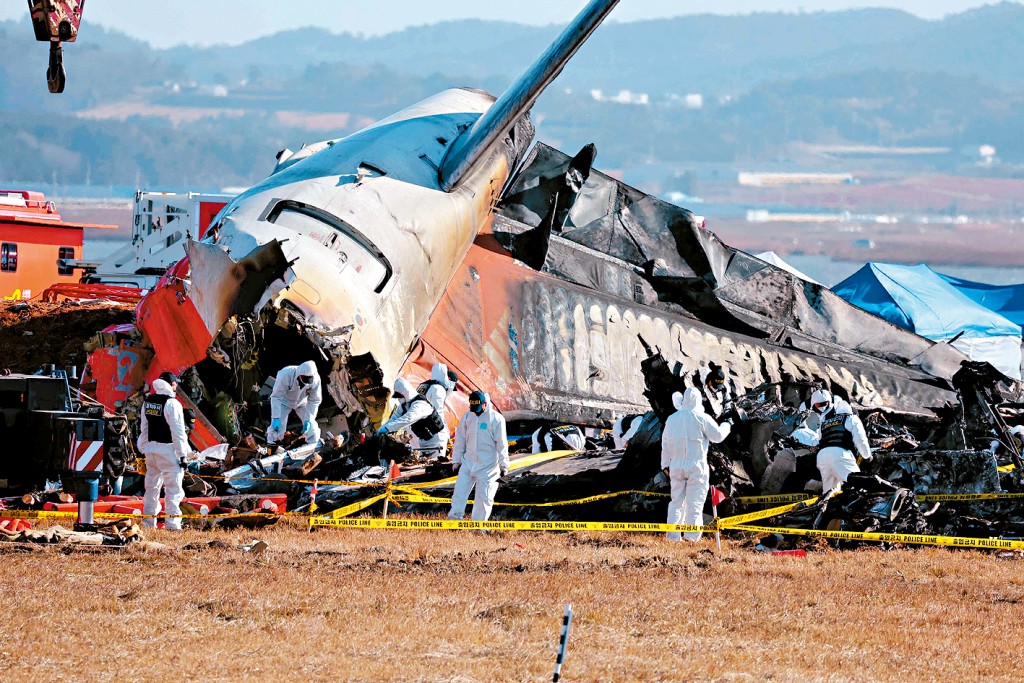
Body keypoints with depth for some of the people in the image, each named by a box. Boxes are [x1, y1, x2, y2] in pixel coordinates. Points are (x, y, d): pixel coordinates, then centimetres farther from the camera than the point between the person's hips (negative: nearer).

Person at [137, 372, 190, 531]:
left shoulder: (148, 402, 9)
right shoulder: (172, 404, -13)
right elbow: (178, 432, -14)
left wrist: (144, 450, 21)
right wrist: (182, 455, -11)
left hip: (151, 448, 7)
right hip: (168, 449, -7)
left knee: (152, 486, 14)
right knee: (174, 487, -5)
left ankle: (148, 522, 18)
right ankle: (172, 523, -9)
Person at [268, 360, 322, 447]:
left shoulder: (315, 380, -29)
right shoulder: (285, 375, -37)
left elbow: (314, 401, -17)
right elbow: (276, 397, -30)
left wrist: (308, 420, -25)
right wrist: (276, 418, -35)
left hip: (301, 403, 3)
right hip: (284, 401, -3)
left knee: (311, 426, -4)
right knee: (277, 427, -17)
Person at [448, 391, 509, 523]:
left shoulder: (496, 419, -8)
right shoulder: (467, 417, 5)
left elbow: (502, 444, -6)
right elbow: (460, 440, 12)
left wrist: (503, 465, -6)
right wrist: (456, 460, 11)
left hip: (488, 466, -4)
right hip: (468, 462, 4)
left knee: (484, 496, -2)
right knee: (460, 490, -6)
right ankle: (454, 517, -7)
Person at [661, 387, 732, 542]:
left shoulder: (671, 419, 8)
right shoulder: (701, 418, -9)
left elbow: (665, 444, 14)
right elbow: (718, 436, -2)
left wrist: (665, 464, 22)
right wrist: (727, 425, 18)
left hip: (676, 465, 5)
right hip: (696, 465, -5)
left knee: (677, 502, 10)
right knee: (695, 503, -2)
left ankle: (673, 536, 4)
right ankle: (692, 538, -6)